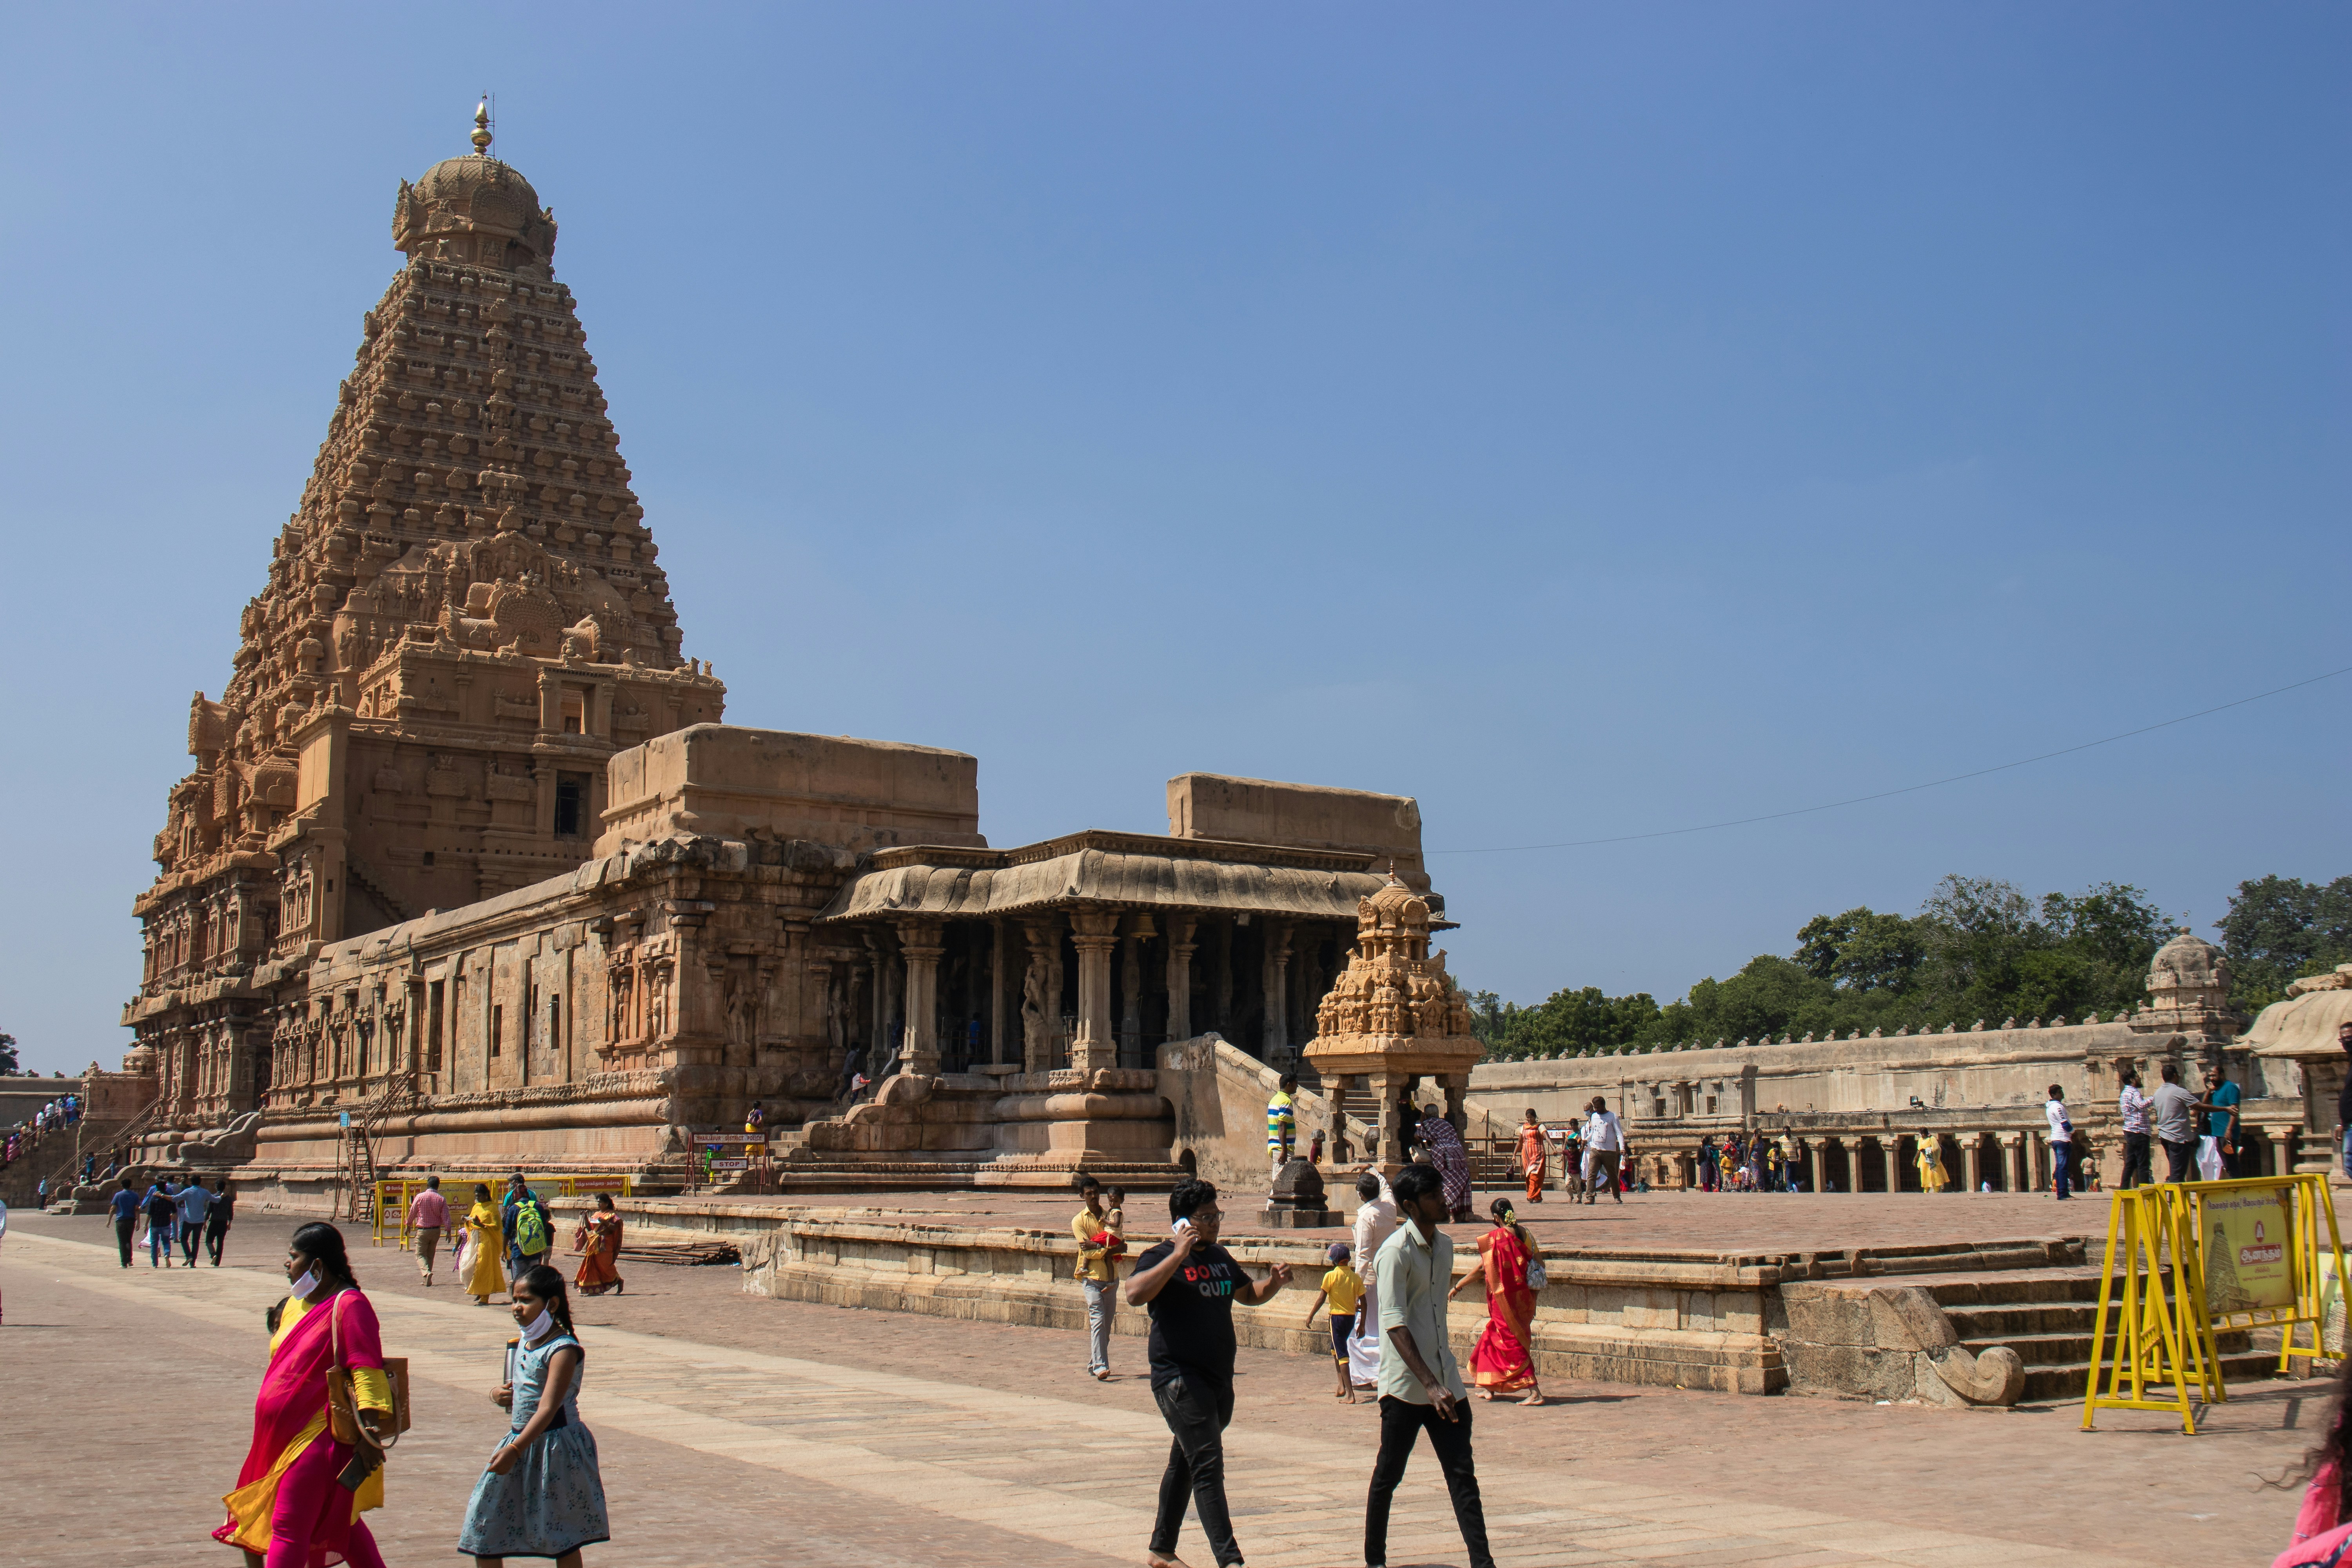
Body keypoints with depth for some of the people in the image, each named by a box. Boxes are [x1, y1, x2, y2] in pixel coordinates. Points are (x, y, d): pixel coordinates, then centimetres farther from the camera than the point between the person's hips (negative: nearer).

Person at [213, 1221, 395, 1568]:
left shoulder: (348, 1305, -16)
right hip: (283, 1437, 9)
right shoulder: (296, 1304, 12)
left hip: (317, 1440, -9)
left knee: (288, 1529, -7)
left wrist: (370, 1428, -29)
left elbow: (367, 1370, -23)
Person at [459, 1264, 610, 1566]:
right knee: (483, 1525, 9)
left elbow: (548, 1408, -27)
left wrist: (515, 1450, -36)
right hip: (520, 1440, 9)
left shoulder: (563, 1350, -18)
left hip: (553, 1444, -9)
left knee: (561, 1538, 2)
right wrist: (499, 1396, 0)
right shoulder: (525, 1343, 8)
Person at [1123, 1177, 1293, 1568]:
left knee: (1185, 1465, 18)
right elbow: (1135, 1294, -27)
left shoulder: (1220, 1256, 14)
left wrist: (1274, 1282, 6)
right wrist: (1178, 1255, -28)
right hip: (1179, 1378, -8)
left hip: (1219, 1379, 8)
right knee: (1207, 1466, -15)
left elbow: (1248, 1294, 28)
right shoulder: (1161, 1257, -8)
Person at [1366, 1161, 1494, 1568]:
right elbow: (1394, 1324, -20)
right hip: (1405, 1383, -6)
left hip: (1445, 1379, 6)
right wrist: (1431, 1384, -27)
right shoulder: (1396, 1251, -13)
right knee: (1388, 1475, 5)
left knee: (1463, 1474, 0)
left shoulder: (1445, 1245, 10)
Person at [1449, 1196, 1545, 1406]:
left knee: (1513, 1344, -1)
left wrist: (1457, 1287, 0)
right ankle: (1490, 1388, 27)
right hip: (1523, 1297, 7)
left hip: (1504, 1299, -7)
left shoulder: (1496, 1237, -16)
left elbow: (1480, 1269, -12)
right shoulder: (1525, 1234, 2)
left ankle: (1535, 1392, -6)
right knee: (1492, 1337, 19)